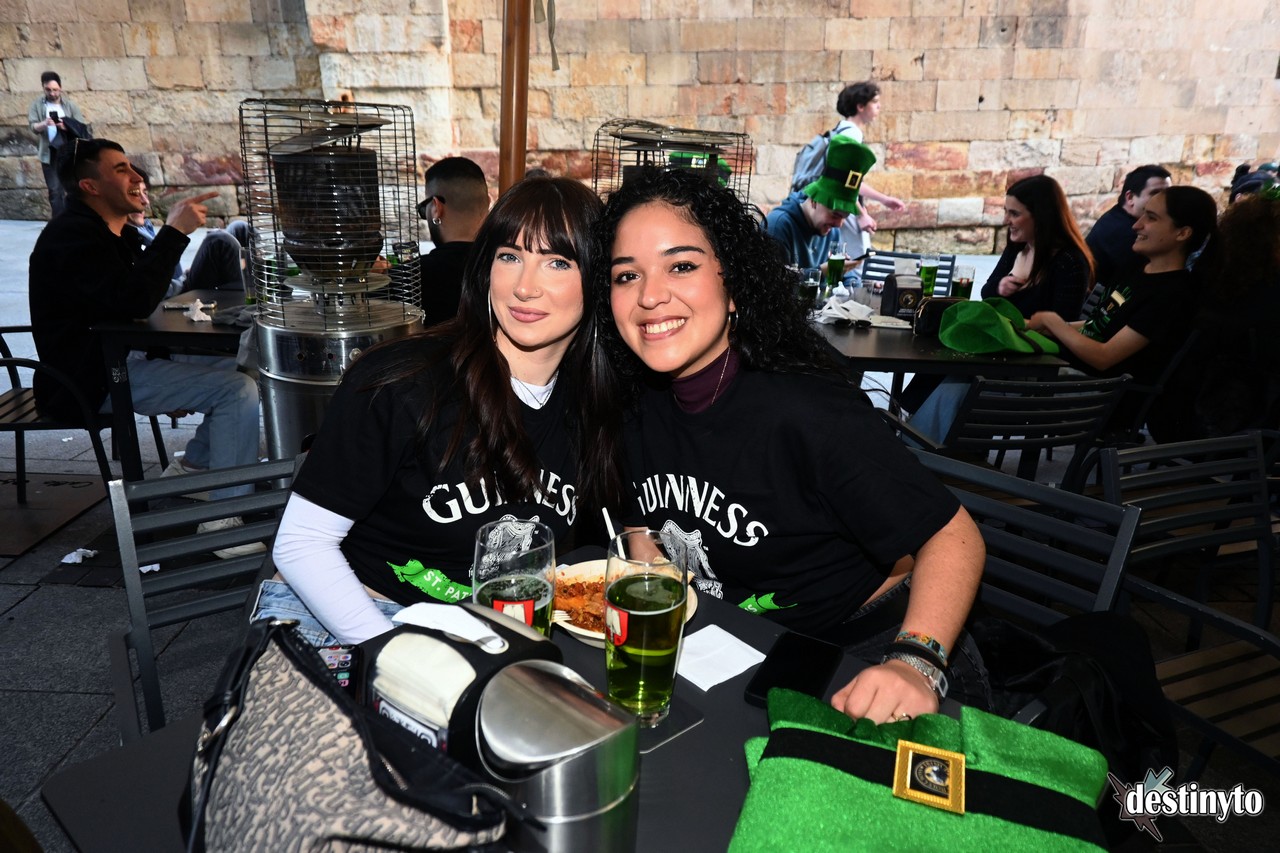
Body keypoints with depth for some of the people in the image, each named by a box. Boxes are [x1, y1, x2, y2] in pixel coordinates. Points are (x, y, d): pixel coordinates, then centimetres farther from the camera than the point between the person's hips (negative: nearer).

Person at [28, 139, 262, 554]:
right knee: (238, 390, -23)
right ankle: (225, 518, -21)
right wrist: (174, 231, -27)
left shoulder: (115, 233, 16)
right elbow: (133, 302, -30)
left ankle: (196, 467, 18)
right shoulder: (73, 236, -16)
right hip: (92, 378, -10)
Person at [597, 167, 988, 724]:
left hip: (864, 660, -5)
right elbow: (645, 525, 16)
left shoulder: (803, 411, -23)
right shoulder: (643, 406, -2)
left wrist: (914, 662, -32)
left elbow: (952, 534, -19)